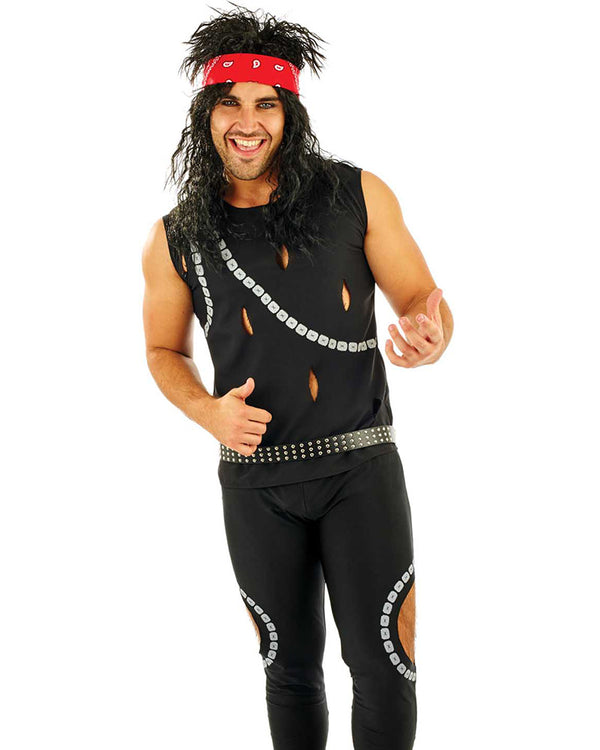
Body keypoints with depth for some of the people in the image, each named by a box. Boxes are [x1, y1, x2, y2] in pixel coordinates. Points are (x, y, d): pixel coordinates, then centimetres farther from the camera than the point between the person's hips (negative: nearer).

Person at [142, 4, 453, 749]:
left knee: (384, 665, 2)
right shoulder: (177, 237, -1)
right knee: (291, 663, 15)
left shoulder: (358, 196, -5)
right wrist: (207, 411, -9)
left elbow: (424, 298, 1)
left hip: (360, 466, -1)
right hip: (256, 479, 1)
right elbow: (164, 350, 12)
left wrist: (426, 338, -24)